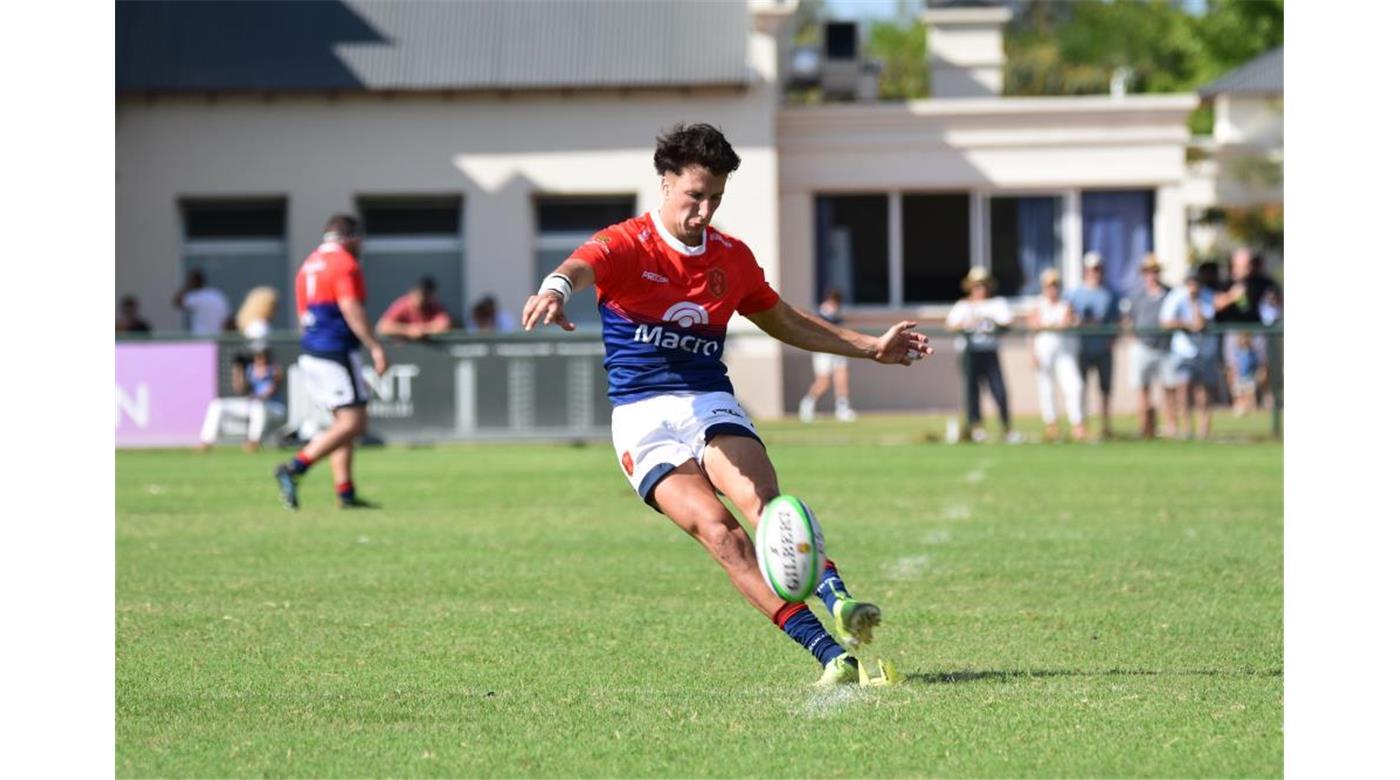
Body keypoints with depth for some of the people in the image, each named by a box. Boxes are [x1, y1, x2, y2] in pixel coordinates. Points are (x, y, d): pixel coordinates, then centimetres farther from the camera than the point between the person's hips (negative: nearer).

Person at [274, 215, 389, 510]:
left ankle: (345, 492, 8)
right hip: (338, 352, -10)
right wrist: (376, 348, -17)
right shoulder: (344, 264, -10)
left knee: (342, 420, 13)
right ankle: (294, 468, -16)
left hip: (311, 352, 10)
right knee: (354, 421, -8)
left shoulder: (309, 265, 17)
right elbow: (352, 310, -18)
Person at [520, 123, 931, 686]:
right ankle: (826, 651, -33)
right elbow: (580, 267, -28)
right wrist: (554, 291, -53)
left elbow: (785, 323, 29)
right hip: (644, 419, -4)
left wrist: (871, 347, 24)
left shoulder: (732, 258, 13)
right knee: (716, 528, -25)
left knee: (763, 501, -29)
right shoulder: (627, 247, -4)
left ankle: (839, 602, -47)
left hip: (712, 406, 4)